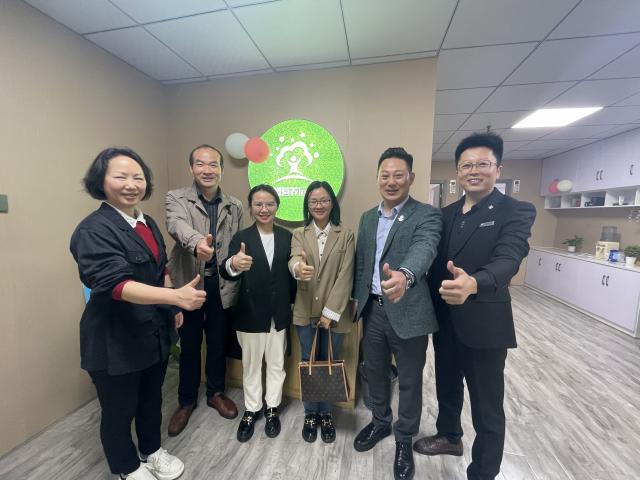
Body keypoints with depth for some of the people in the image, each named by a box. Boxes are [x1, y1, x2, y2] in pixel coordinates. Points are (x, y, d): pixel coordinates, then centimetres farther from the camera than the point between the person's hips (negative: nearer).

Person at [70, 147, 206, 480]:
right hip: (116, 339, -7)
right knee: (119, 410, 17)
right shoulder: (94, 230, -19)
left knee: (152, 399, 24)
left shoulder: (147, 222, 5)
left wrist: (172, 308, 13)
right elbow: (116, 284, -31)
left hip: (154, 332, 7)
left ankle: (152, 451, 49)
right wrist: (177, 296, -42)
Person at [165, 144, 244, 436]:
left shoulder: (234, 206, 4)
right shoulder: (176, 198, -4)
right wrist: (197, 242, -49)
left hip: (222, 285, 2)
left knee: (219, 343, 17)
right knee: (189, 346, 15)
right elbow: (177, 226, -27)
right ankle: (186, 401, 39)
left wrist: (236, 280, -1)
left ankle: (216, 393, 41)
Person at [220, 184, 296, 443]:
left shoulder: (287, 237, -2)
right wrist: (233, 265, -45)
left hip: (279, 314, 2)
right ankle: (251, 410, 42)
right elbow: (230, 275, -23)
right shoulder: (241, 238, -10)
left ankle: (272, 408, 43)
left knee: (276, 364, 19)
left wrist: (293, 304, -1)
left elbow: (291, 274, 1)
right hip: (251, 314, -2)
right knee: (251, 365, 19)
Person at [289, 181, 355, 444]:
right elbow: (294, 258, -18)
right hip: (306, 312, 1)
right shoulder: (299, 234, 2)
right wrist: (298, 267, -43)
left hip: (334, 313, -1)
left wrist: (331, 311, -13)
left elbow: (346, 276, -8)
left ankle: (326, 414, 38)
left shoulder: (346, 235, -2)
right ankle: (310, 414, 37)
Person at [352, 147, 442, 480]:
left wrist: (404, 275, -51)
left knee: (409, 380, 14)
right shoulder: (367, 217, 8)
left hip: (407, 312, -5)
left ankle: (404, 439, 40)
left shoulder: (427, 215, -10)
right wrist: (358, 298, 12)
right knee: (375, 371, 22)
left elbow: (424, 248, -32)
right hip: (373, 309, 5)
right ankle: (380, 422, 48)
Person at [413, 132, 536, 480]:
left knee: (487, 408, 12)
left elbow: (508, 259, -28)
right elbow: (437, 263, 6)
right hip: (445, 321, 6)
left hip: (483, 324, -5)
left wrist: (472, 283, -48)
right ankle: (449, 436, 53)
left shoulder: (517, 212, -11)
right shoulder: (447, 214, 5)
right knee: (447, 387, 26)